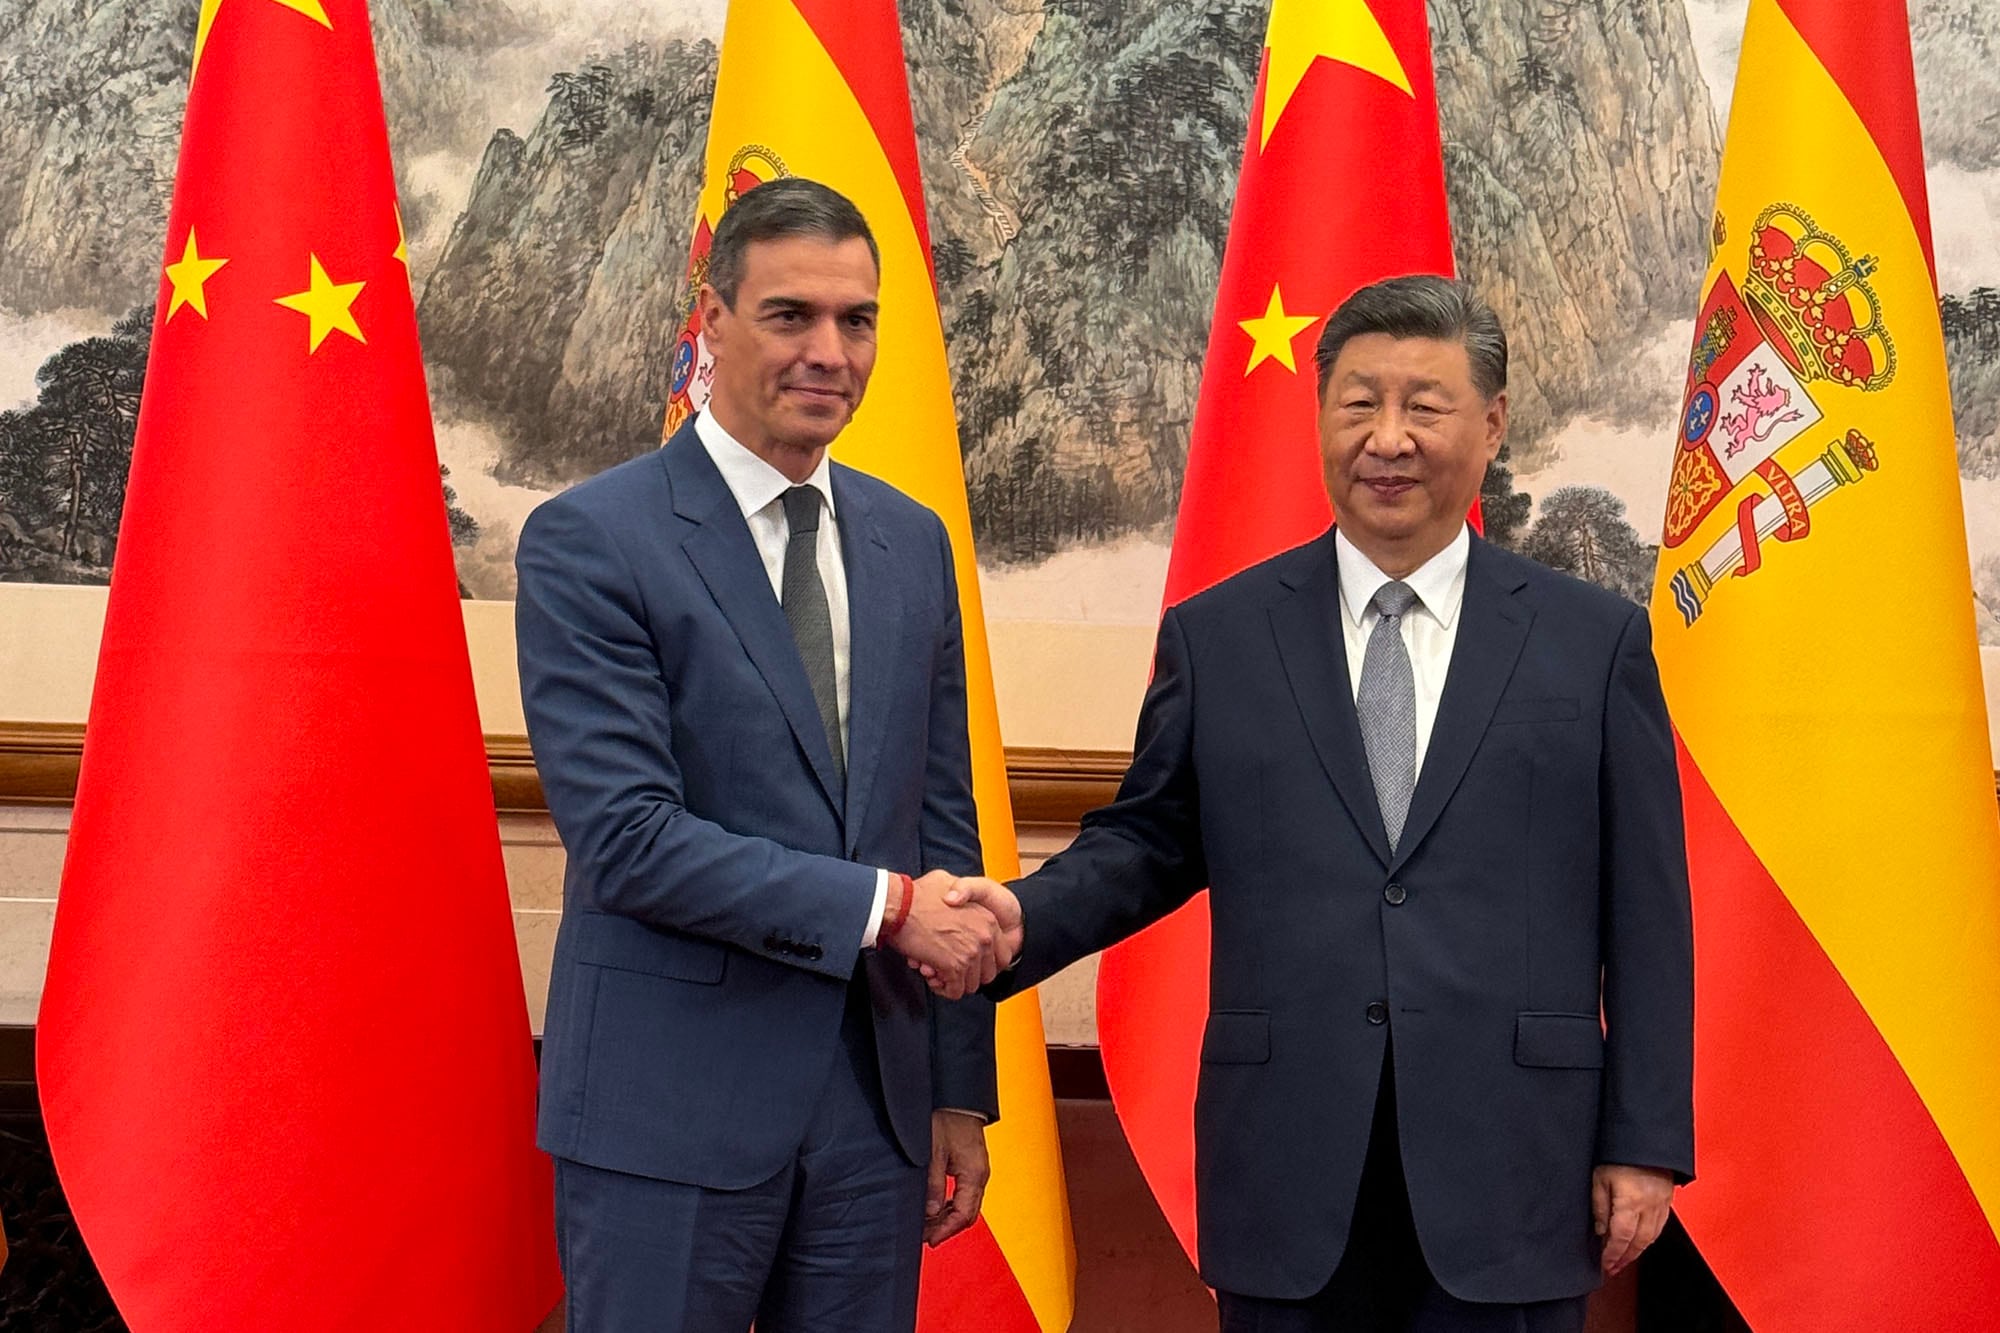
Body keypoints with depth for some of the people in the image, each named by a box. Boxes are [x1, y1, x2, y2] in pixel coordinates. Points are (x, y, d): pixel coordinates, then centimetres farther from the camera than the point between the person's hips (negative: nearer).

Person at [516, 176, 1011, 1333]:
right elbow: (624, 836, -16)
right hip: (671, 1109, -5)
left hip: (875, 1104, 5)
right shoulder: (590, 540, -8)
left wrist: (961, 1090, 11)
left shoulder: (912, 542, 10)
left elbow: (943, 821, 12)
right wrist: (883, 907, -17)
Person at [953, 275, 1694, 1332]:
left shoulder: (1597, 641, 4)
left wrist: (1646, 1143, 0)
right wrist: (1027, 917, -9)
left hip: (1510, 1171, -1)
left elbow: (1646, 915, 3)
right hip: (1288, 1175, 1)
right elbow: (1149, 840, 11)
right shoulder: (1214, 636, 7)